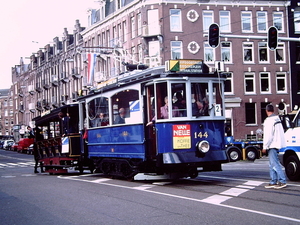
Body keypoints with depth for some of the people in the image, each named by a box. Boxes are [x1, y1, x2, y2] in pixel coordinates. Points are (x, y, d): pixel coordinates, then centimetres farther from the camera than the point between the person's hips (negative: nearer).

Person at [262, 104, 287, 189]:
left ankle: (282, 181, -12)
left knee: (275, 164, -10)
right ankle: (273, 182, 13)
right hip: (277, 144, 10)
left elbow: (268, 135, -18)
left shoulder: (269, 120, -14)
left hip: (272, 145, -10)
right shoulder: (277, 119, 16)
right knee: (272, 164, 12)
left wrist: (265, 147, -12)